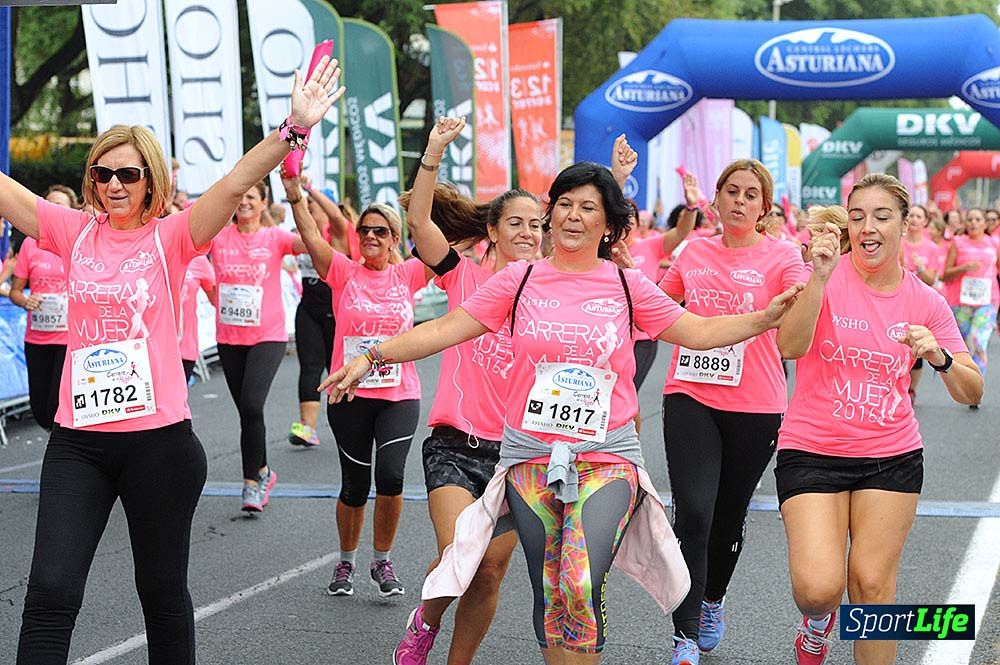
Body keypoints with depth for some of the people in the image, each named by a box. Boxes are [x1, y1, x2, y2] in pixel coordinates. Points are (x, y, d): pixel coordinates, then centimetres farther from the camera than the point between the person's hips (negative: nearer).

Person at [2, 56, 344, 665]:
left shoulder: (171, 237, -2)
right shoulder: (75, 232, 6)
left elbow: (235, 186, -15)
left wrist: (293, 129, -29)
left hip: (159, 438, -2)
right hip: (78, 439, 2)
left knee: (163, 592, 11)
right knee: (51, 591, -4)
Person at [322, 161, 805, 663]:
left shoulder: (627, 287, 5)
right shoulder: (521, 279, 4)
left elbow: (701, 332, 8)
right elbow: (445, 329, 3)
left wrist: (767, 316, -5)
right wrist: (374, 358, -5)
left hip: (606, 457, -1)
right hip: (530, 456, 1)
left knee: (580, 585, -22)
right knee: (549, 595, 6)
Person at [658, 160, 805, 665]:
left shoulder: (781, 255, -2)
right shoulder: (694, 252, 8)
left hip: (754, 407, -1)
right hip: (690, 399, 1)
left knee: (729, 515, 14)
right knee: (693, 514, -13)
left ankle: (713, 601, 42)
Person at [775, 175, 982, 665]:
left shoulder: (926, 302, 0)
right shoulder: (827, 276, -8)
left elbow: (971, 393, 0)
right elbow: (790, 346, -25)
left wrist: (940, 358, -21)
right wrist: (820, 275, -37)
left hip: (892, 456, 2)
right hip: (811, 452, -2)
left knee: (872, 582, -1)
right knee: (817, 587, -13)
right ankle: (818, 622, 23)